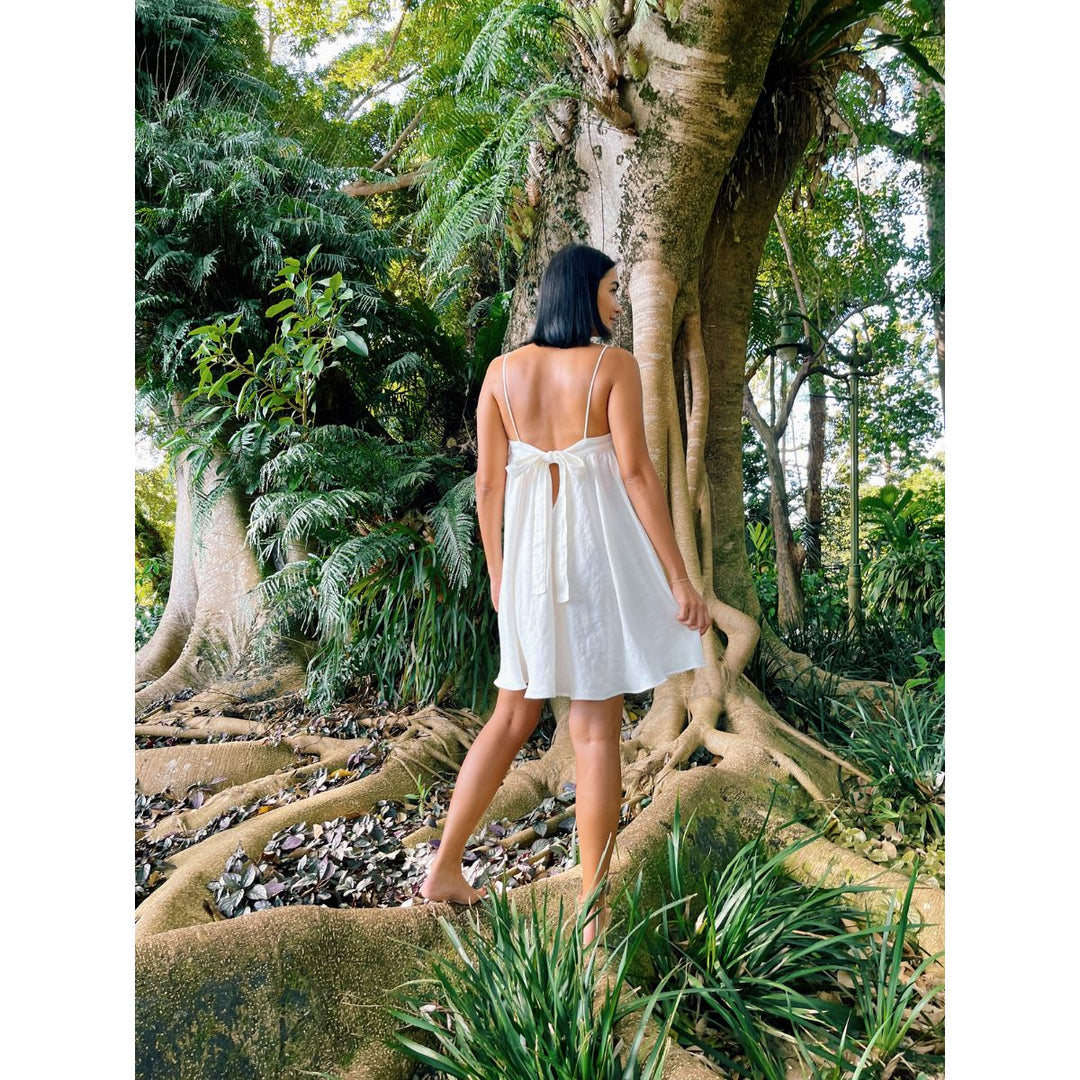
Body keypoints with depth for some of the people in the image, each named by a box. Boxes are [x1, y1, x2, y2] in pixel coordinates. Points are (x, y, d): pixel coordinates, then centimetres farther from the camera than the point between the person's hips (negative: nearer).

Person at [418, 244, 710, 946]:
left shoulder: (503, 369, 7)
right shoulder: (614, 365, -4)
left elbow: (488, 479, 5)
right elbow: (637, 473, -11)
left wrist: (496, 572, 15)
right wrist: (680, 578, -8)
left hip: (529, 555, 5)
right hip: (599, 553, -4)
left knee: (513, 717, 17)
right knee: (598, 727, 3)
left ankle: (445, 869, 26)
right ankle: (594, 910, 13)